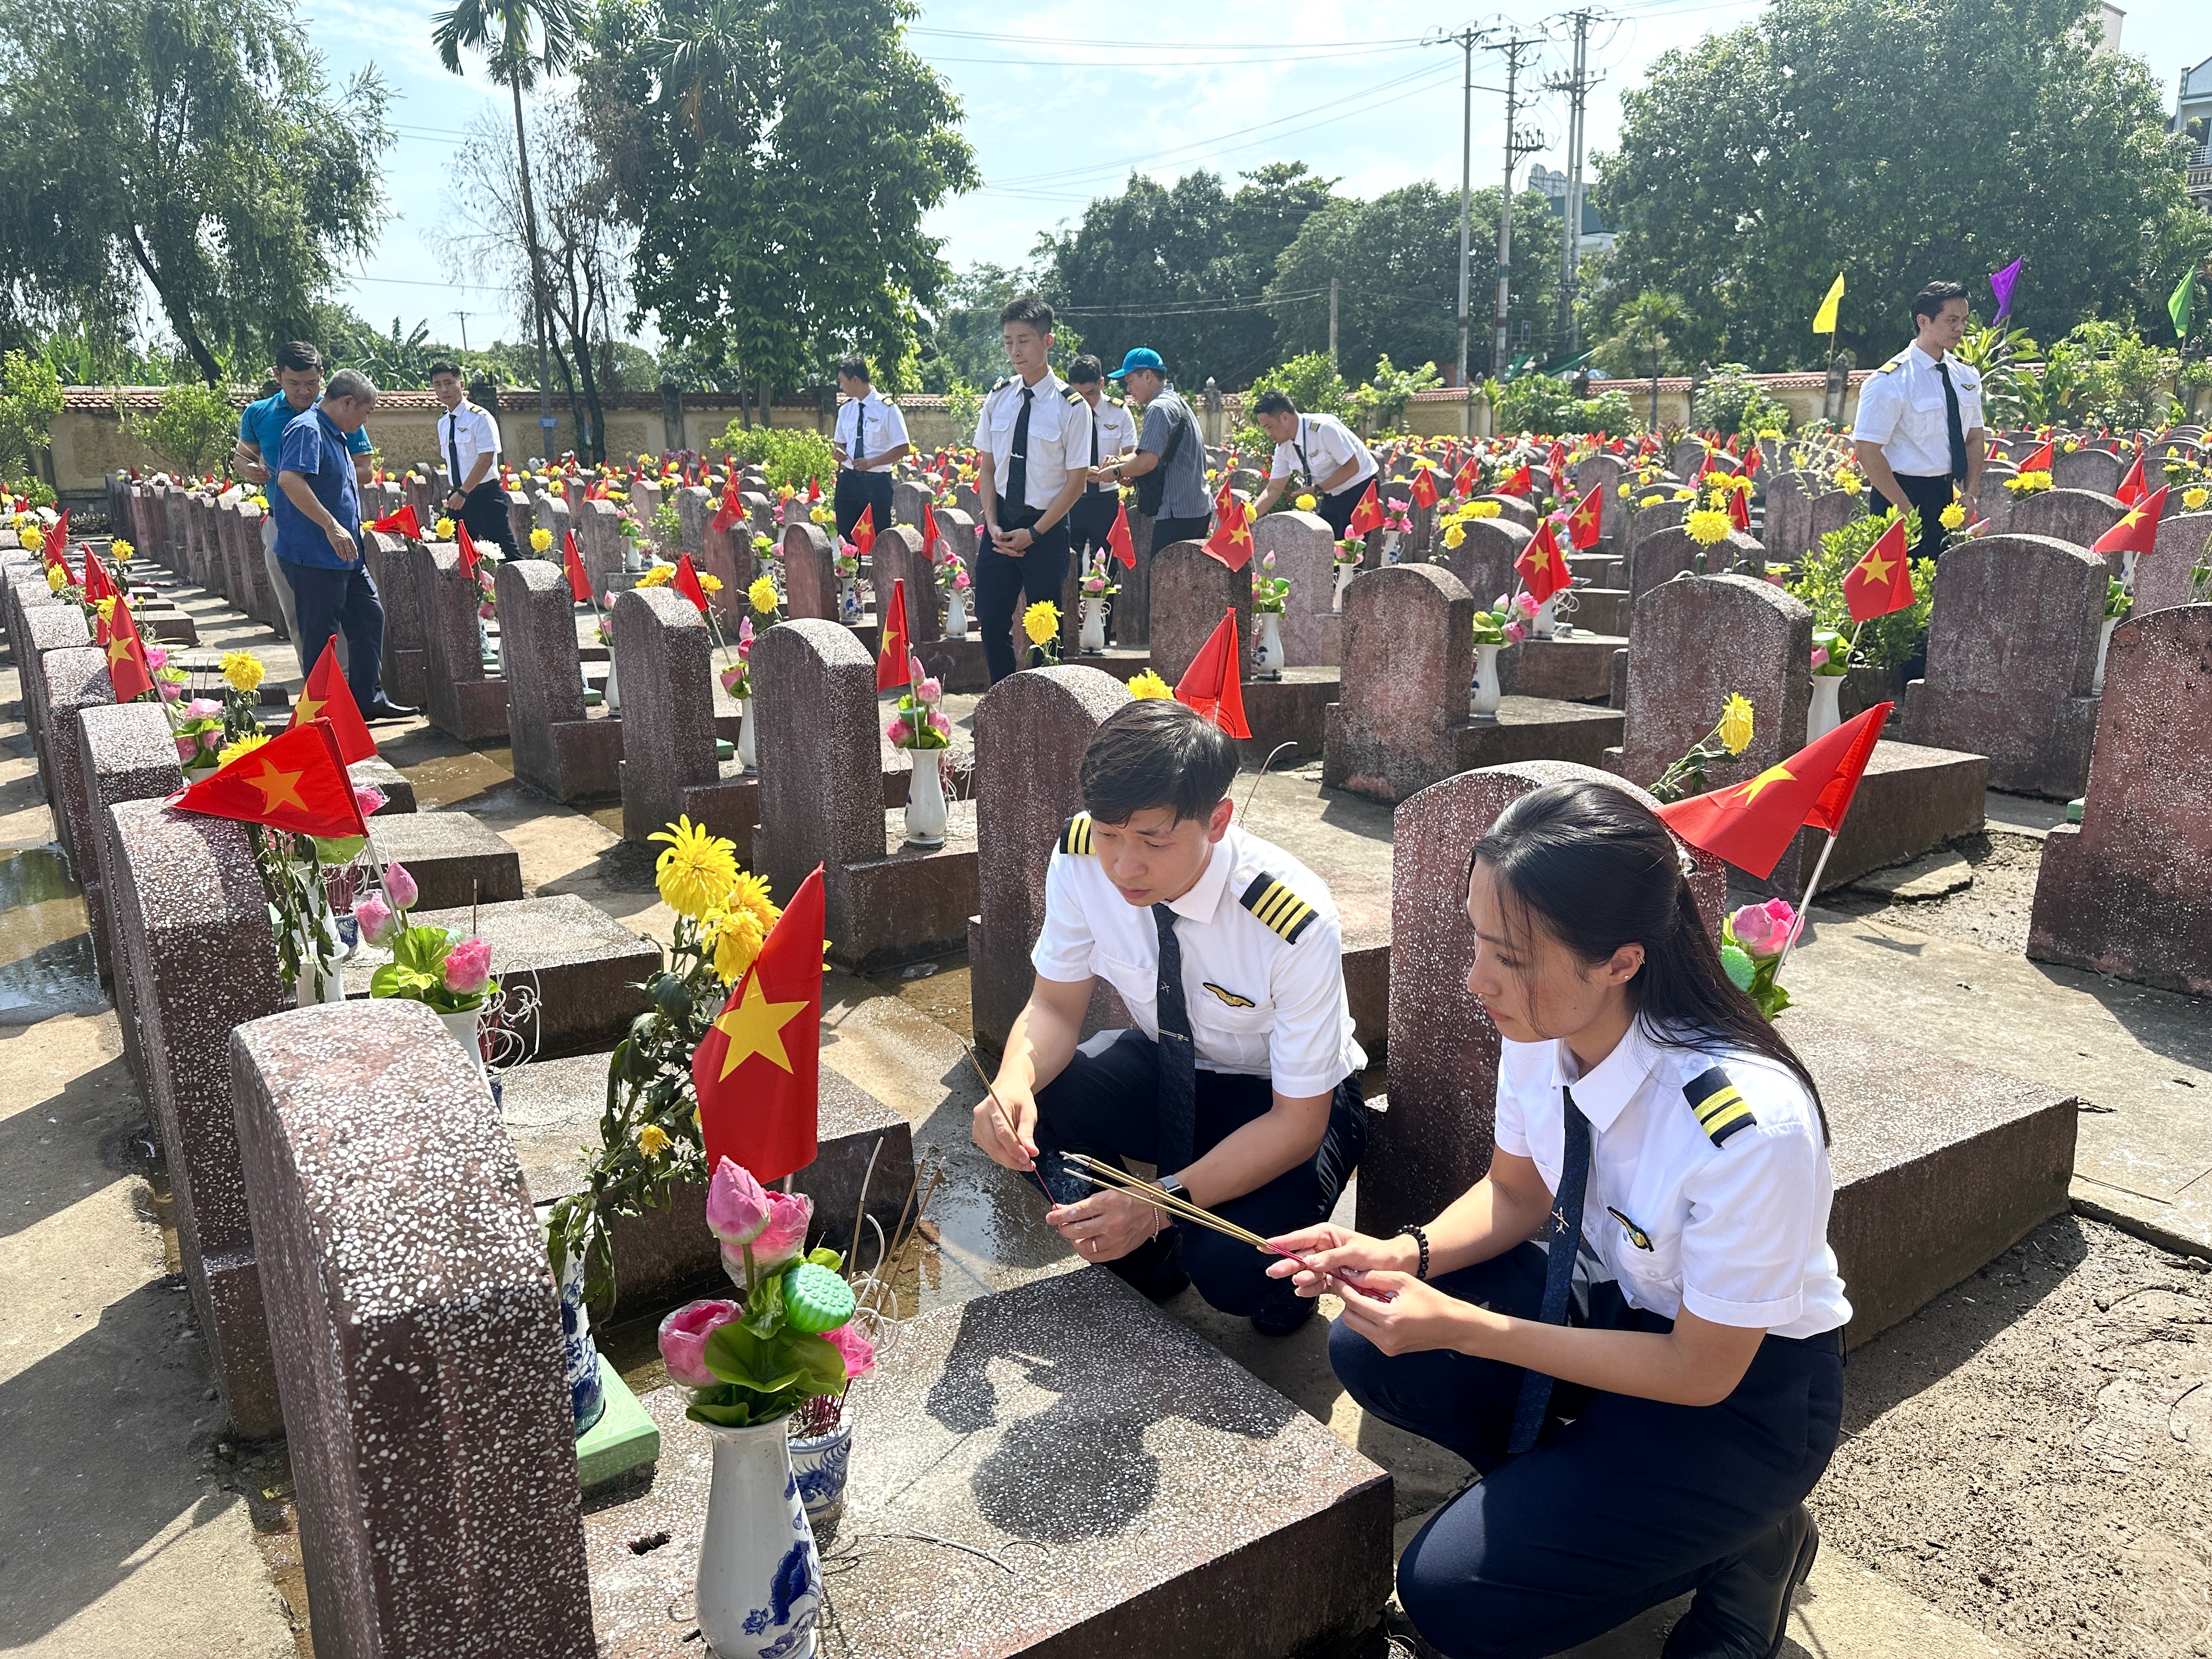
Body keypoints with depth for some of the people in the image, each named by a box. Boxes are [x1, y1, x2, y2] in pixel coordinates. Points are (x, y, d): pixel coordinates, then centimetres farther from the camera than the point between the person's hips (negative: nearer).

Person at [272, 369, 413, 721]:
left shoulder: (336, 435, 18)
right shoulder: (307, 430, -15)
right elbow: (289, 480, -29)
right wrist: (332, 527, -30)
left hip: (344, 556, 10)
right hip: (314, 556, -10)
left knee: (369, 616, 14)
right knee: (321, 635, -2)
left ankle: (368, 699, 22)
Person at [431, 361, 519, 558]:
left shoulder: (480, 418, -10)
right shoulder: (443, 423, 13)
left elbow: (486, 460, -17)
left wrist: (463, 493, -20)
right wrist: (454, 493, 12)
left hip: (485, 496, -7)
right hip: (459, 497, 7)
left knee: (505, 552, -9)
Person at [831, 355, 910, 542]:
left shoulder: (887, 409, -8)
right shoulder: (845, 409, 11)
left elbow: (903, 449, -10)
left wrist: (871, 462, -18)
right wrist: (838, 451, -3)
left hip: (876, 482, -5)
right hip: (848, 480, 6)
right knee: (845, 538, 5)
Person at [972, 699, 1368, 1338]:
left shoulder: (1298, 925, -35)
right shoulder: (1080, 858, -23)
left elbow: (1298, 1122, -25)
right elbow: (1055, 1005, -10)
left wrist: (1161, 1205, -36)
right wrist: (1012, 1084, -33)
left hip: (1287, 1099, -4)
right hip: (1169, 1065, 5)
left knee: (1230, 1268, -31)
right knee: (1015, 1117, -22)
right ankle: (1146, 1267, 5)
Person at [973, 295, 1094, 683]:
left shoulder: (1071, 406, -9)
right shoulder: (998, 398, 4)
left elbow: (1076, 481, -8)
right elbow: (987, 466, 9)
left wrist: (1033, 534, -13)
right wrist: (993, 524, -5)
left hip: (1046, 529, -4)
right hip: (1001, 524, 4)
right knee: (992, 621, 6)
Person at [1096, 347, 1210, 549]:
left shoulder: (1160, 408, -12)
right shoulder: (1178, 403, 20)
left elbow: (1148, 461, -21)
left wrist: (1116, 472, -4)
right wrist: (1122, 462, 10)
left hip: (1177, 512, -10)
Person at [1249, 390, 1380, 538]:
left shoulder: (1324, 428, -25)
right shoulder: (1283, 448, -3)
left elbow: (1352, 467, -24)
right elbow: (1274, 489, 1)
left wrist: (1318, 490, -26)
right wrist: (1250, 516, -13)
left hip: (1359, 489, -7)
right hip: (1331, 497, 7)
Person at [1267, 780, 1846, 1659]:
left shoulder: (1750, 1125, -37)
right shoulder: (1543, 1030, -18)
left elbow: (1702, 1372, -23)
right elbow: (1516, 1194, 2)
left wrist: (1468, 1329, -28)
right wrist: (1409, 1253, -18)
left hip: (1743, 1388, -6)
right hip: (1608, 1294, 6)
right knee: (1367, 1350, -13)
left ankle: (1745, 1540, 7)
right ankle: (1584, 1483, 5)